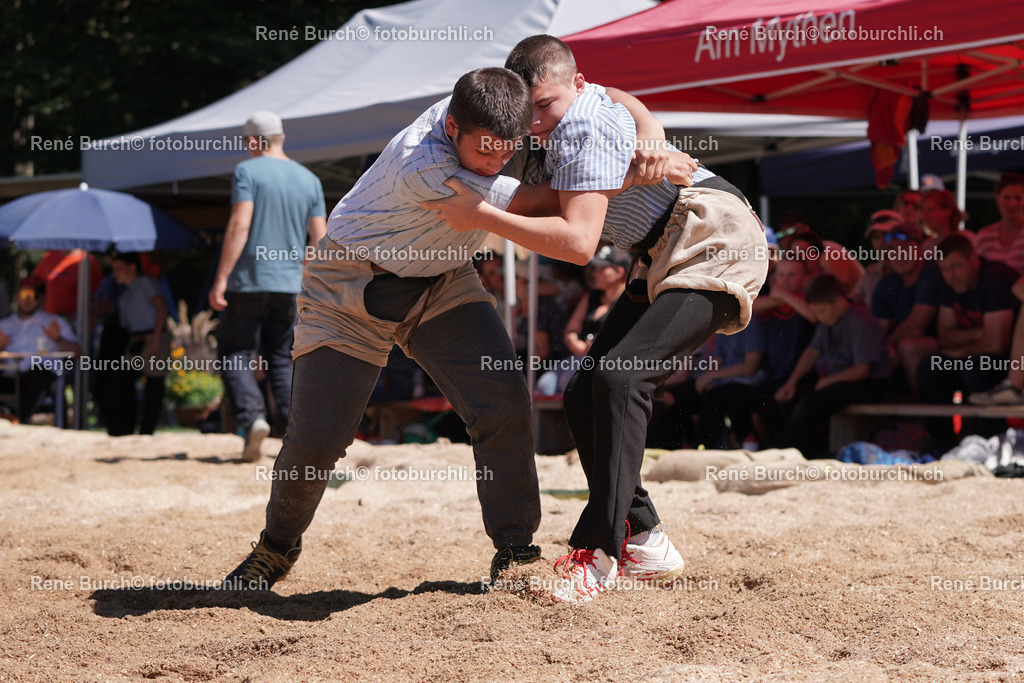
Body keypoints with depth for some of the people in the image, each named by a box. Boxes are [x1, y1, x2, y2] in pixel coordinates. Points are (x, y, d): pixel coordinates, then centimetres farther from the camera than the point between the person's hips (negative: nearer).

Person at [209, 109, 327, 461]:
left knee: (235, 353, 4)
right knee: (281, 357, 12)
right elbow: (319, 239, 8)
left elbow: (239, 226, -14)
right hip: (289, 283, 5)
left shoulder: (248, 171, -5)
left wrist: (221, 280, -15)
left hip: (249, 280, -5)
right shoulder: (309, 179, 11)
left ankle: (252, 415, -16)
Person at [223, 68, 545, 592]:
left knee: (504, 398, -16)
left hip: (441, 282, 5)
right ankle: (278, 545, 24)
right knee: (317, 436, -5)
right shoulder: (422, 166, -38)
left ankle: (515, 549, -6)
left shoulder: (490, 114, -18)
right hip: (352, 289, -5)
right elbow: (533, 203, -33)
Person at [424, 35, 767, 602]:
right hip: (667, 260, 11)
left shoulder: (583, 127, -19)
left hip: (715, 242, -11)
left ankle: (596, 555, -27)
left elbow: (578, 242, -27)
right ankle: (644, 544, 5)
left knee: (619, 377, -27)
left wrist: (482, 216, -24)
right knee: (584, 397, 2)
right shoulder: (572, 113, 11)